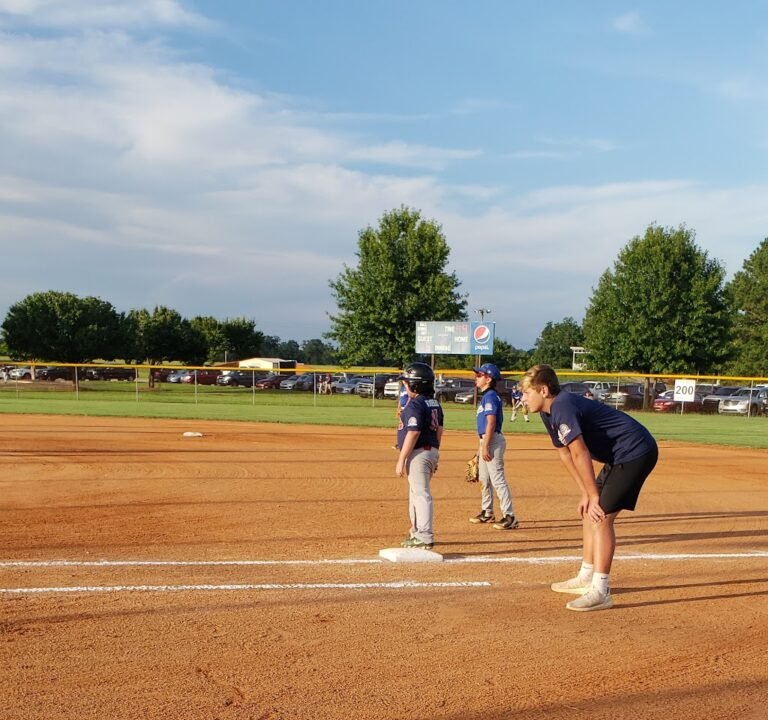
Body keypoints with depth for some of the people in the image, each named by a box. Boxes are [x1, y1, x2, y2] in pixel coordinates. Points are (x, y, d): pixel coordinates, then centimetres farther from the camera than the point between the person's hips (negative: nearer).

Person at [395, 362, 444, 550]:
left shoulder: (415, 405, -17)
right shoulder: (435, 404, 12)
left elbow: (413, 433, -22)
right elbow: (439, 430, 15)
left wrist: (401, 460, -19)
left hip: (419, 453, -10)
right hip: (431, 451, 10)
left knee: (421, 494, -7)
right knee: (416, 493, 20)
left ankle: (425, 538, -6)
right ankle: (417, 532, 31)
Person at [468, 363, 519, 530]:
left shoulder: (490, 396, -14)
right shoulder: (485, 396, 16)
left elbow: (491, 423, -21)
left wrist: (485, 446, -23)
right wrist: (482, 446, 24)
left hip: (493, 441, -11)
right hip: (486, 440, 11)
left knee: (497, 479, -11)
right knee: (484, 479, 18)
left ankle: (510, 517, -11)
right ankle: (487, 513, 30)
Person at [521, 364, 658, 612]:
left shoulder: (563, 408, -22)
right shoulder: (549, 413, 10)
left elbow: (580, 454, -23)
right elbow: (565, 453, 14)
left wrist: (594, 496, -17)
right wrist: (587, 494, 12)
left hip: (636, 452, -11)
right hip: (619, 457, 11)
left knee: (601, 516, -15)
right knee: (590, 514, 16)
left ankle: (600, 592, -14)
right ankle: (586, 578, 27)